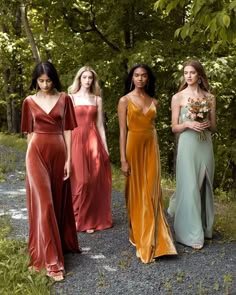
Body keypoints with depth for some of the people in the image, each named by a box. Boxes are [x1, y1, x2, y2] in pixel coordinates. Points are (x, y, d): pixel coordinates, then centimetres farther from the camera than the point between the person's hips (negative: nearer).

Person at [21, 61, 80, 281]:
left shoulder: (64, 99, 5)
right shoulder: (29, 102, 5)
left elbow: (67, 130, 4)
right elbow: (29, 132, 8)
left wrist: (68, 159, 0)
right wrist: (33, 155, 7)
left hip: (58, 153, 1)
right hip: (37, 153, -1)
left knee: (59, 201, 10)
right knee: (43, 203, -5)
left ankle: (60, 243, 30)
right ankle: (50, 259, -3)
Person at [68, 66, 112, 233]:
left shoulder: (97, 99, 11)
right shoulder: (71, 98, 3)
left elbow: (100, 124, 10)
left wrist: (105, 147, 5)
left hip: (94, 141, 3)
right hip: (77, 140, -2)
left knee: (94, 181, 3)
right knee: (79, 180, -3)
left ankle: (91, 220, 15)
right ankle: (77, 218, 12)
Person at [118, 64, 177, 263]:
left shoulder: (154, 102, 9)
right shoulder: (125, 101, -2)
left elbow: (153, 127, 14)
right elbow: (123, 131, -6)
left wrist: (155, 152, 11)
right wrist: (123, 159, -11)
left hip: (151, 147, 3)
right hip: (133, 147, -3)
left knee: (151, 193, 3)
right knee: (136, 193, 6)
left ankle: (151, 239, 12)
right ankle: (138, 235, 21)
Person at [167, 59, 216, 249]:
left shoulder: (209, 97, 7)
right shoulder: (178, 98, 0)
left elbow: (214, 127, 11)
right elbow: (174, 128, 0)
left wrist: (208, 124, -11)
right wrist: (188, 124, -18)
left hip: (205, 145, 3)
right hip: (188, 145, -3)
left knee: (204, 185, 10)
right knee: (190, 186, -3)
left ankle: (204, 226, 29)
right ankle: (192, 234, 5)